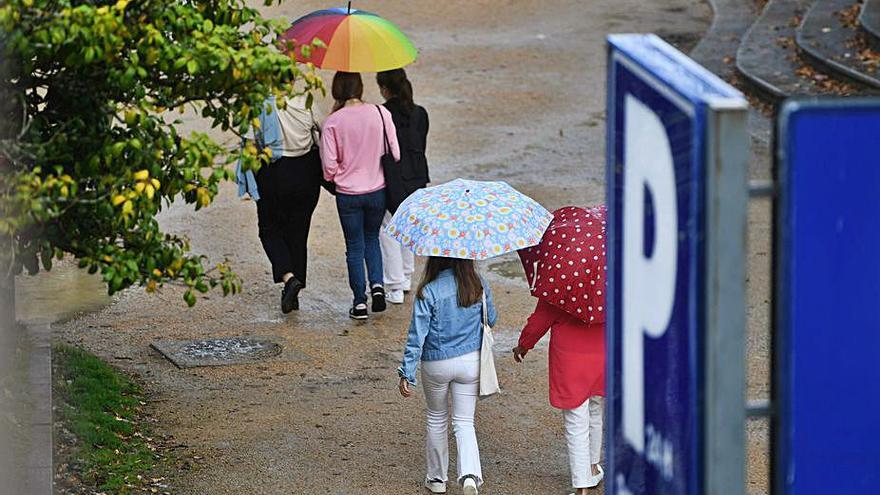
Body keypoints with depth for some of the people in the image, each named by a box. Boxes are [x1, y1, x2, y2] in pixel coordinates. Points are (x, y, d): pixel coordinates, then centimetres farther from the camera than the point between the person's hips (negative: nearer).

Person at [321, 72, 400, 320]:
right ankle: (377, 284, 4)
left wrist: (334, 178, 11)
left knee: (355, 246, 11)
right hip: (377, 190, 2)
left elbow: (329, 165, -12)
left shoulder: (333, 121, -13)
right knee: (372, 238, 23)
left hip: (348, 194, -2)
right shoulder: (380, 114, -9)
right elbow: (395, 153, -4)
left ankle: (360, 301, 12)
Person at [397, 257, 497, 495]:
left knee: (436, 419, 19)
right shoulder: (479, 286, -8)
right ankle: (470, 473, -15)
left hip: (436, 365, -2)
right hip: (471, 360, 2)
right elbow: (491, 319, 8)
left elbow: (417, 336, -15)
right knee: (464, 422, 8)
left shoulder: (428, 292, -17)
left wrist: (406, 373, -10)